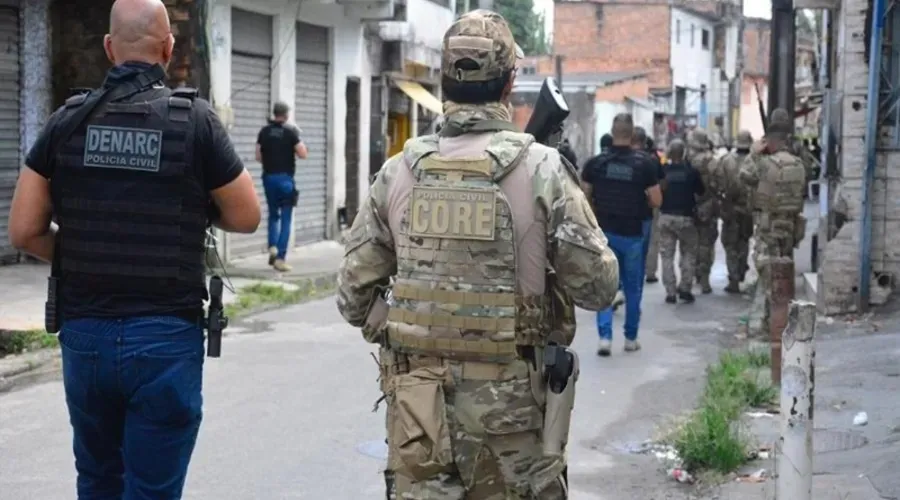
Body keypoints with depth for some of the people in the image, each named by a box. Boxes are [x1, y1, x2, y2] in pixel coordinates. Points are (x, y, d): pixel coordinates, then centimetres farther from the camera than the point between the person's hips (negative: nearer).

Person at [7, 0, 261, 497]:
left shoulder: (67, 120, 1)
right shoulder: (195, 119, -7)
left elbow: (24, 231, 0)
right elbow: (246, 218, 1)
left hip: (84, 333, 3)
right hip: (166, 338, -3)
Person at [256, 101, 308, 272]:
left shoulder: (264, 132, 3)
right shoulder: (291, 131, -7)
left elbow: (258, 157, 3)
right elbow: (302, 154, -9)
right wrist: (298, 139, 8)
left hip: (269, 177, 3)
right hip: (285, 178, -3)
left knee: (273, 214, 20)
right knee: (285, 218, 1)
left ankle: (272, 246, 2)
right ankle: (280, 258, -3)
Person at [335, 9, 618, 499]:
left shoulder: (397, 172, 0)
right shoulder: (541, 169, -8)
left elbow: (355, 294, 4)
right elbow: (597, 286, -4)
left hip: (417, 399, 2)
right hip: (510, 401, -2)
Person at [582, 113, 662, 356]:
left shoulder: (595, 163, -4)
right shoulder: (644, 164, -7)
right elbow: (656, 201, -6)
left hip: (604, 231, 1)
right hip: (632, 234, -1)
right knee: (633, 288, 13)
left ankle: (605, 336, -6)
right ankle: (631, 338, 20)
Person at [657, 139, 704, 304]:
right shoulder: (691, 170, -7)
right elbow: (701, 191, 3)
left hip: (666, 217, 1)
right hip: (685, 217, -1)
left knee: (667, 255, 8)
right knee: (689, 253, 14)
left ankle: (670, 292, 3)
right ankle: (684, 287, 6)